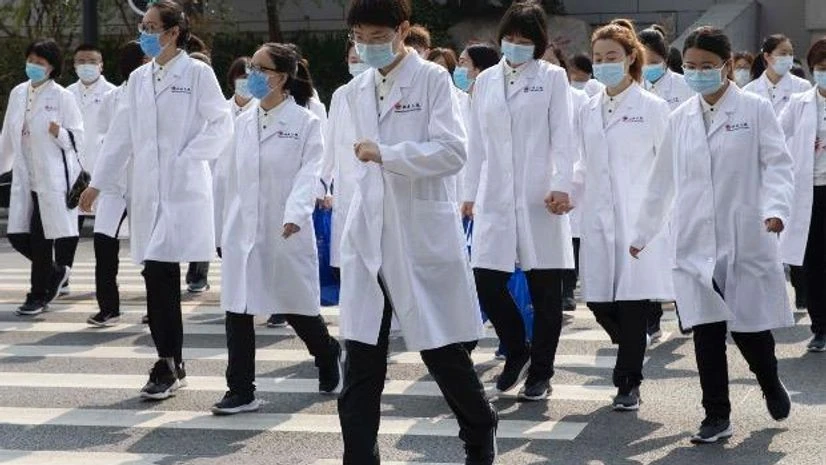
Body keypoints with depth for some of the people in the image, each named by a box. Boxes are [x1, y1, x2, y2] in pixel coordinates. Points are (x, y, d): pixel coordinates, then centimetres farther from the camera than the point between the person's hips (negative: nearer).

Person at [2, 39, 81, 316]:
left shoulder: (61, 97, -7)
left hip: (52, 178, -6)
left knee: (41, 238, -1)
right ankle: (55, 273, 29)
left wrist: (58, 132, -25)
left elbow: (77, 137, -6)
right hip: (25, 177, 6)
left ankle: (37, 296, 13)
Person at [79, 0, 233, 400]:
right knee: (160, 276, 6)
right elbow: (121, 134, 16)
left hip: (184, 188, -6)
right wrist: (97, 183, 15)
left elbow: (221, 124, -4)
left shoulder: (197, 73, -3)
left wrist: (187, 159, -13)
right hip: (148, 188, 6)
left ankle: (168, 364, -4)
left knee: (160, 274, -12)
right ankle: (172, 364, 15)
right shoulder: (139, 78, 13)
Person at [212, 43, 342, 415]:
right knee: (237, 309, 0)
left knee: (297, 307, 8)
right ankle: (241, 391, 5)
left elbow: (309, 173, -14)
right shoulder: (244, 122, 11)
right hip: (243, 229, 5)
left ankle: (328, 356, 36)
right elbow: (234, 177, 15)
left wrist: (295, 214, -29)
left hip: (286, 230, -5)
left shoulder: (305, 122, -5)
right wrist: (228, 227, 15)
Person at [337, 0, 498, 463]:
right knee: (361, 361, 1)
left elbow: (454, 151, -15)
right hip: (369, 238, 5)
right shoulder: (357, 90, 12)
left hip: (424, 235, -5)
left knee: (443, 350, 6)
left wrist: (386, 154, -22)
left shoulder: (433, 79, -5)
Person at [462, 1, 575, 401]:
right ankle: (516, 352, 20)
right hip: (495, 198, 3)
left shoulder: (552, 78, 4)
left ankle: (540, 372, 14)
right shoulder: (485, 80, 13)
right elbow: (477, 141, 15)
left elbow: (562, 135, -3)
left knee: (544, 288, 2)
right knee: (487, 281, -4)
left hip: (539, 197, -3)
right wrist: (470, 193, 13)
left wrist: (562, 186, -15)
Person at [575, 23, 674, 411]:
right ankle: (631, 356, 28)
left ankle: (628, 382, 7)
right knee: (599, 299, 2)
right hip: (598, 217, 4)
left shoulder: (653, 108, 1)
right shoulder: (588, 112, 14)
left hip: (639, 217, -4)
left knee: (633, 298, -5)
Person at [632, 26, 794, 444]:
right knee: (706, 330, 1)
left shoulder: (755, 110, 0)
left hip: (746, 239, -3)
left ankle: (770, 384, 31)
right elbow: (662, 181, 17)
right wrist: (643, 232, 20)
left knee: (748, 325, 1)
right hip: (696, 242, 3)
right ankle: (717, 416, 10)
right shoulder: (680, 119, 11)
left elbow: (777, 164, -6)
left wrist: (775, 207, -24)